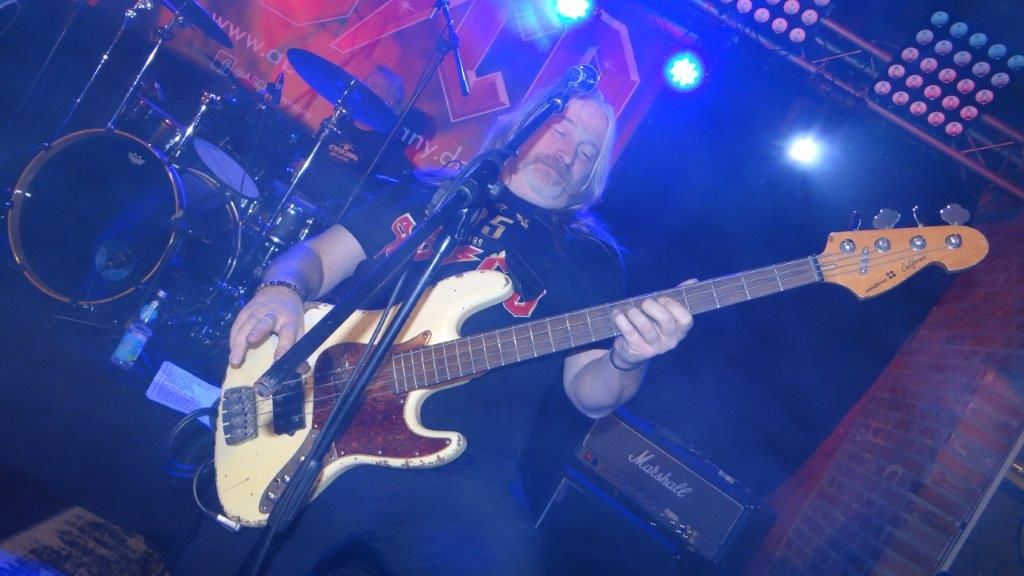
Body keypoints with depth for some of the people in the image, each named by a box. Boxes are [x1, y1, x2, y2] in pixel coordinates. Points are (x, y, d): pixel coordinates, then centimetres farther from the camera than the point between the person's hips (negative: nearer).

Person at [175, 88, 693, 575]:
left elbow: (590, 394, 6)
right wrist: (282, 290, -8)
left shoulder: (590, 259, 12)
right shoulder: (429, 193, 17)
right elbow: (317, 256, 16)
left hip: (453, 471, -1)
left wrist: (626, 358, -17)